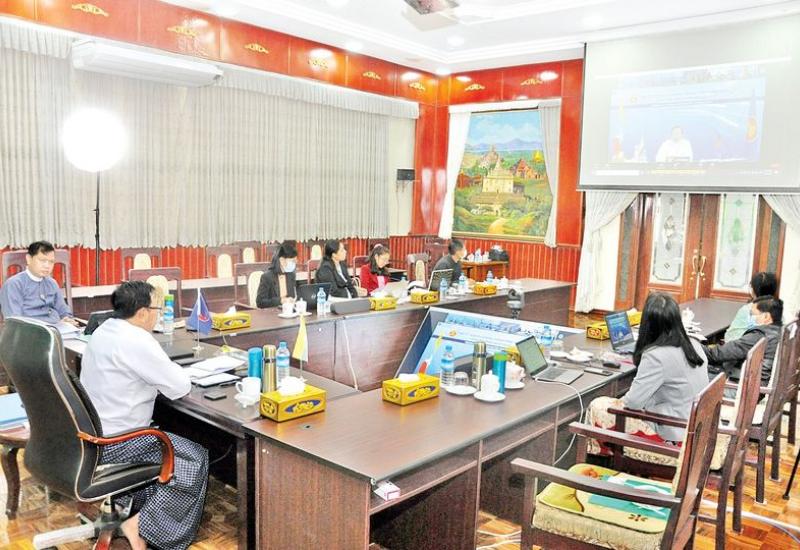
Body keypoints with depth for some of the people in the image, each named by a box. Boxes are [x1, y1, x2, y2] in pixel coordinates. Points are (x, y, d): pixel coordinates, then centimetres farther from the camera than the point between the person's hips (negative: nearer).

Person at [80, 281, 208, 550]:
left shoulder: (104, 330, 6)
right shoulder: (136, 341, -23)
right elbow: (180, 387, -18)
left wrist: (164, 369, 4)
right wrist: (173, 371, 3)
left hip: (91, 434, 10)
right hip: (114, 444, -10)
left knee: (173, 444, 23)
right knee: (196, 459, -3)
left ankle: (130, 507, 21)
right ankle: (140, 524, -4)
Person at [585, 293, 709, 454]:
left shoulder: (656, 356, -24)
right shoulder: (694, 345, 0)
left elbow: (632, 402, -20)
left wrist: (617, 402, 1)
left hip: (674, 436, -8)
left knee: (598, 408, 0)